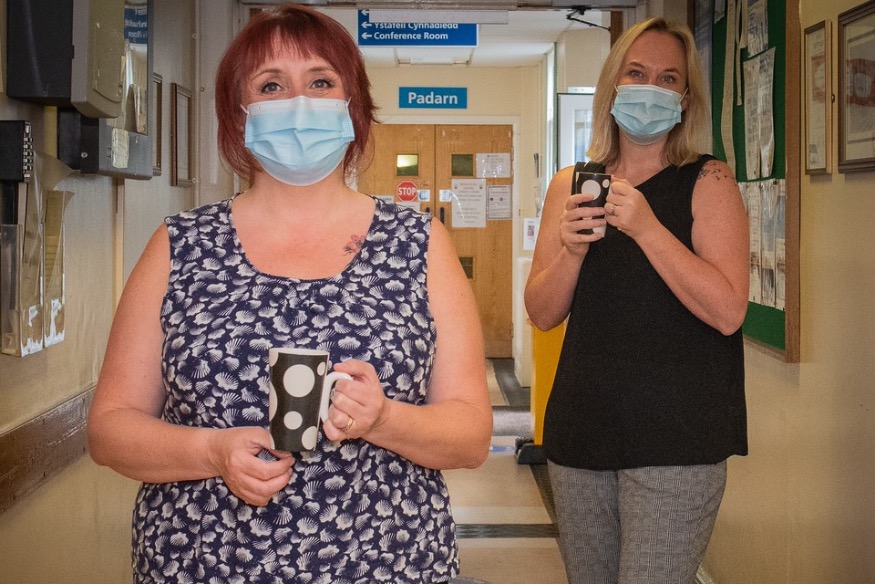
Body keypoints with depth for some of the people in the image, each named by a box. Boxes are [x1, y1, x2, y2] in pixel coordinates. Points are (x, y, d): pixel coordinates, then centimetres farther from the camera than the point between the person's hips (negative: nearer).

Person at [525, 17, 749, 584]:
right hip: (582, 428, 4)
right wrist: (571, 249, -12)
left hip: (674, 436, -4)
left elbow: (728, 312, -13)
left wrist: (646, 227, -21)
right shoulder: (570, 186, 9)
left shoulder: (708, 181, -3)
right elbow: (542, 314, 7)